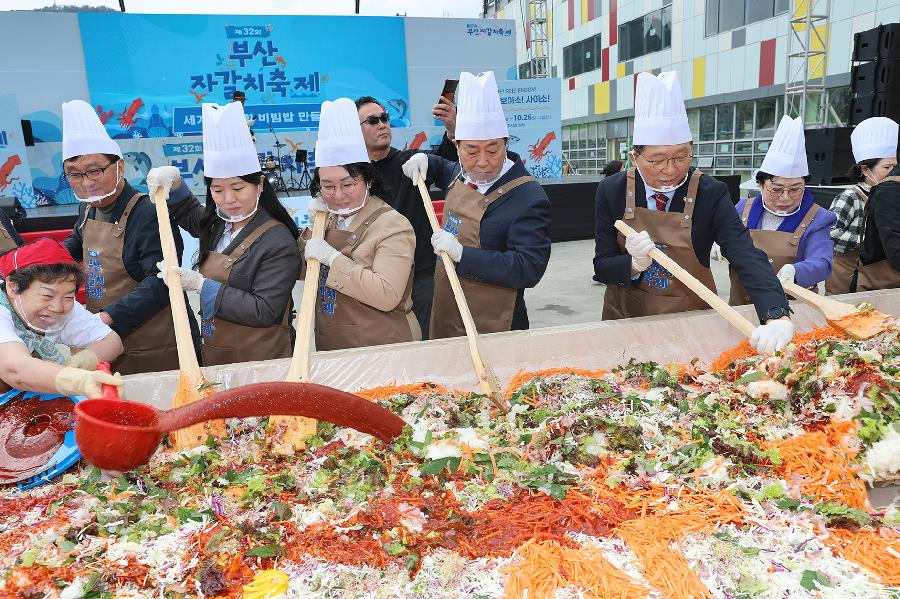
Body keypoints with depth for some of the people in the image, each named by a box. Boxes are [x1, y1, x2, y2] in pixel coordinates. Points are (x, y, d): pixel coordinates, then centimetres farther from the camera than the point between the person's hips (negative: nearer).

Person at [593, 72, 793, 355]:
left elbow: (748, 258, -26)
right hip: (627, 316, 1)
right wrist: (635, 264, -30)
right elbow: (602, 267, -8)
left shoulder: (711, 194, -15)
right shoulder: (611, 191, -12)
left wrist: (777, 318, -43)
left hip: (692, 317, 0)